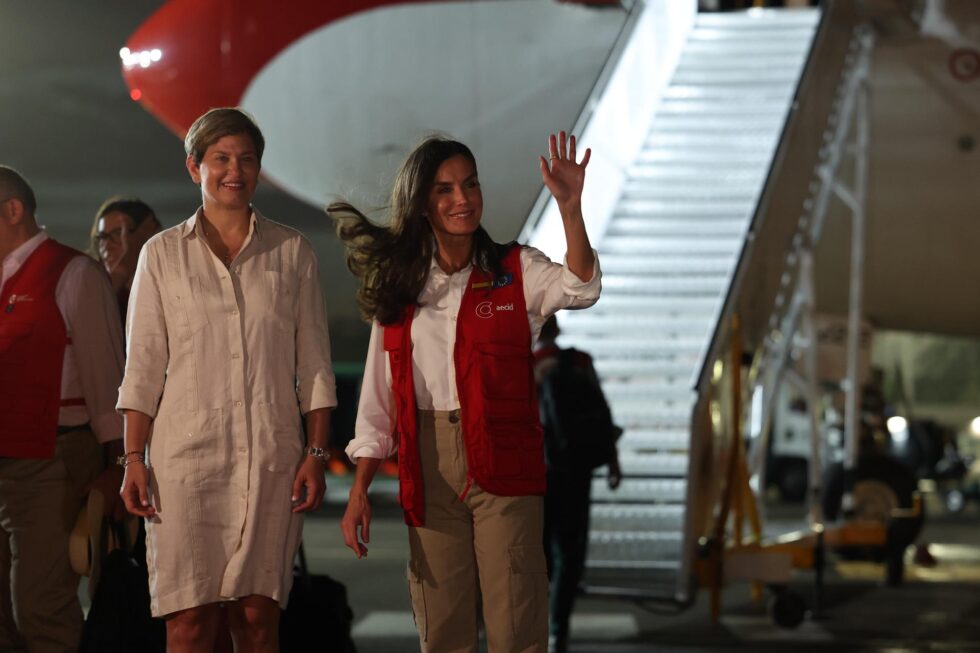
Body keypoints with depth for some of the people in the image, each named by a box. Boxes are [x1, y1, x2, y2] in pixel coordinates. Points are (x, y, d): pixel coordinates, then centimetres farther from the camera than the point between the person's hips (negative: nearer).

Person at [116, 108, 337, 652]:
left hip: (271, 458, 1)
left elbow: (314, 365, 8)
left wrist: (316, 454, 0)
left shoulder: (292, 252, 9)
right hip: (187, 455, -1)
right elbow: (143, 367, 6)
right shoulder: (162, 254, 7)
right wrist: (134, 458, -2)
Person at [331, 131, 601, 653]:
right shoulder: (399, 285, 9)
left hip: (503, 465, -2)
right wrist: (359, 492, 6)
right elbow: (378, 399, 11)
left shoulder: (516, 273, 3)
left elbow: (580, 289, -19)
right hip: (427, 470, 2)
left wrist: (570, 208, -34)